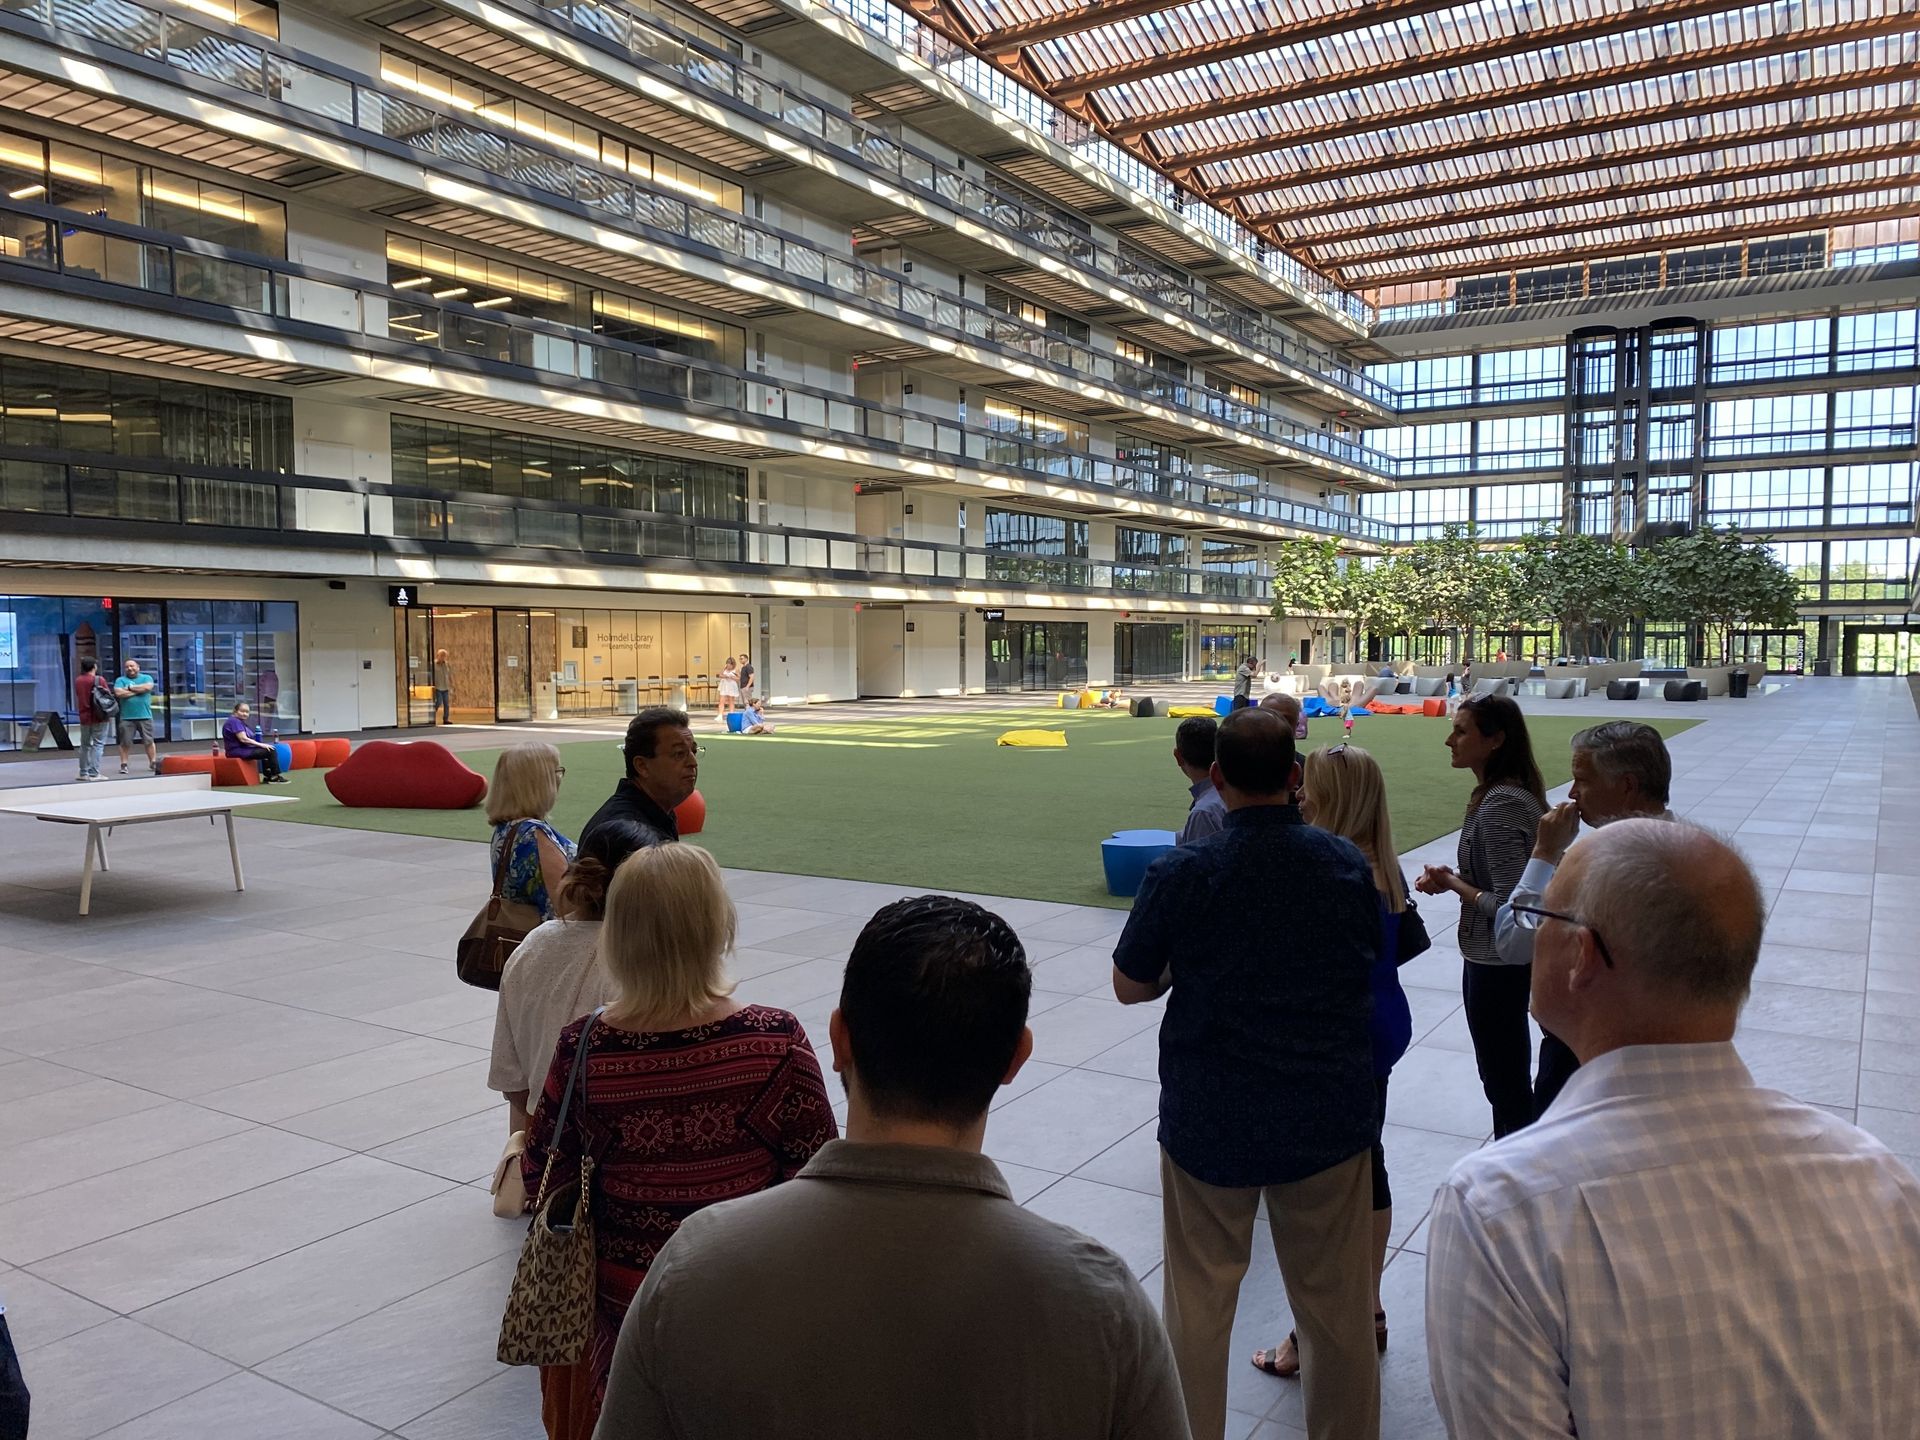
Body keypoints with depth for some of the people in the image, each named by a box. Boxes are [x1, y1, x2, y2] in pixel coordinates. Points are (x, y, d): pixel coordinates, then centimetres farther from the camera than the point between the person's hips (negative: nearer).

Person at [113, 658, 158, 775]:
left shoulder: (146, 678, 9)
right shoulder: (120, 680, 8)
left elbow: (148, 687, -12)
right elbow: (119, 693, -9)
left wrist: (130, 688, -5)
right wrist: (138, 690, -6)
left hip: (145, 716, 0)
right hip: (127, 717, 0)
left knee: (149, 741, 4)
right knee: (125, 742, 0)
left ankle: (153, 763, 11)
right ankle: (124, 765, 6)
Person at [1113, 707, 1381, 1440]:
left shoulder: (1180, 874, -15)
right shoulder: (1349, 864, -7)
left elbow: (1129, 986, -4)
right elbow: (1370, 964, 8)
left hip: (1211, 1120, -1)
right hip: (1329, 1117, 2)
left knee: (1198, 1303, 17)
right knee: (1335, 1304, 17)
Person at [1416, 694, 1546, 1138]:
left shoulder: (1498, 808, -25)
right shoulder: (1516, 793, 5)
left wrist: (1454, 885, -14)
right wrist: (1456, 876, 1)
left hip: (1494, 963, -10)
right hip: (1507, 957, 10)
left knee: (1504, 1081, 6)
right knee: (1508, 1075, 23)